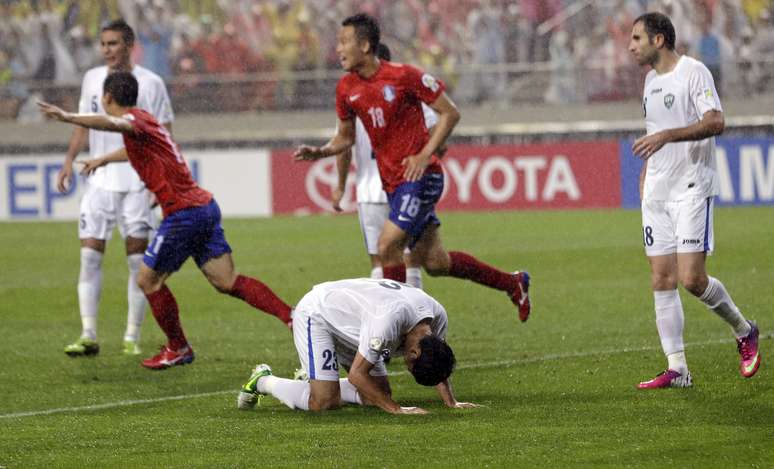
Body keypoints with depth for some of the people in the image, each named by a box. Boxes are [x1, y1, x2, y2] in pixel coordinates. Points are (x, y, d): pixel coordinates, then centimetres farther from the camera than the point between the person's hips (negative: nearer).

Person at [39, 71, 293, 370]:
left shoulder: (136, 119, -9)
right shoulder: (142, 122, 20)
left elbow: (111, 123, -35)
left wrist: (68, 118, -47)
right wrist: (104, 160, 61)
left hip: (184, 212, -9)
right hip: (205, 207, 9)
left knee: (148, 280, 5)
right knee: (227, 282, 8)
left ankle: (178, 349, 15)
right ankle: (292, 317, 1)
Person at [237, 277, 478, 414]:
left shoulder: (438, 316, -18)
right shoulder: (389, 320, -42)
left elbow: (438, 363, 3)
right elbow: (357, 374, -33)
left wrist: (451, 403, -7)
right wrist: (397, 410, -30)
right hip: (315, 316, -8)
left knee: (378, 394, 2)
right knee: (325, 403, -18)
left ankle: (314, 380, 22)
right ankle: (264, 382, 6)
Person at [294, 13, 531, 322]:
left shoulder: (404, 76, -14)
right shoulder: (346, 88, 4)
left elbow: (450, 113, -8)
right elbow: (346, 137, 17)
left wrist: (425, 154, -18)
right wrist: (320, 152, -3)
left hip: (421, 177, -7)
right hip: (393, 184, 7)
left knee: (387, 246, -19)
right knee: (434, 262, 8)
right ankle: (513, 284, 25)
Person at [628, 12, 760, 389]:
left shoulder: (693, 72, -10)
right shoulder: (651, 80, 16)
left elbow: (715, 121, -23)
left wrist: (666, 136, -32)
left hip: (692, 188, -8)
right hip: (657, 194, 8)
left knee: (692, 279, -14)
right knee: (661, 280, 1)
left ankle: (744, 332, 11)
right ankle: (677, 369, 4)